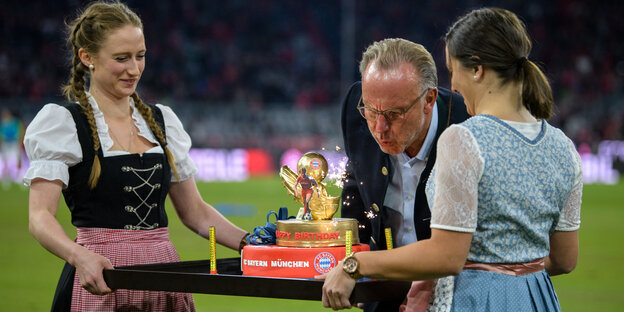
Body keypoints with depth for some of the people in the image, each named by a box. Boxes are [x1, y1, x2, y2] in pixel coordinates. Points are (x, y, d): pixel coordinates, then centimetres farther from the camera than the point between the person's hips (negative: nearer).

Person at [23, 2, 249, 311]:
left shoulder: (161, 120, 14)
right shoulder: (62, 122, -2)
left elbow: (194, 211, 17)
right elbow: (40, 216, -12)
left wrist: (251, 243, 2)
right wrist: (80, 257, -30)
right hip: (100, 281, -4)